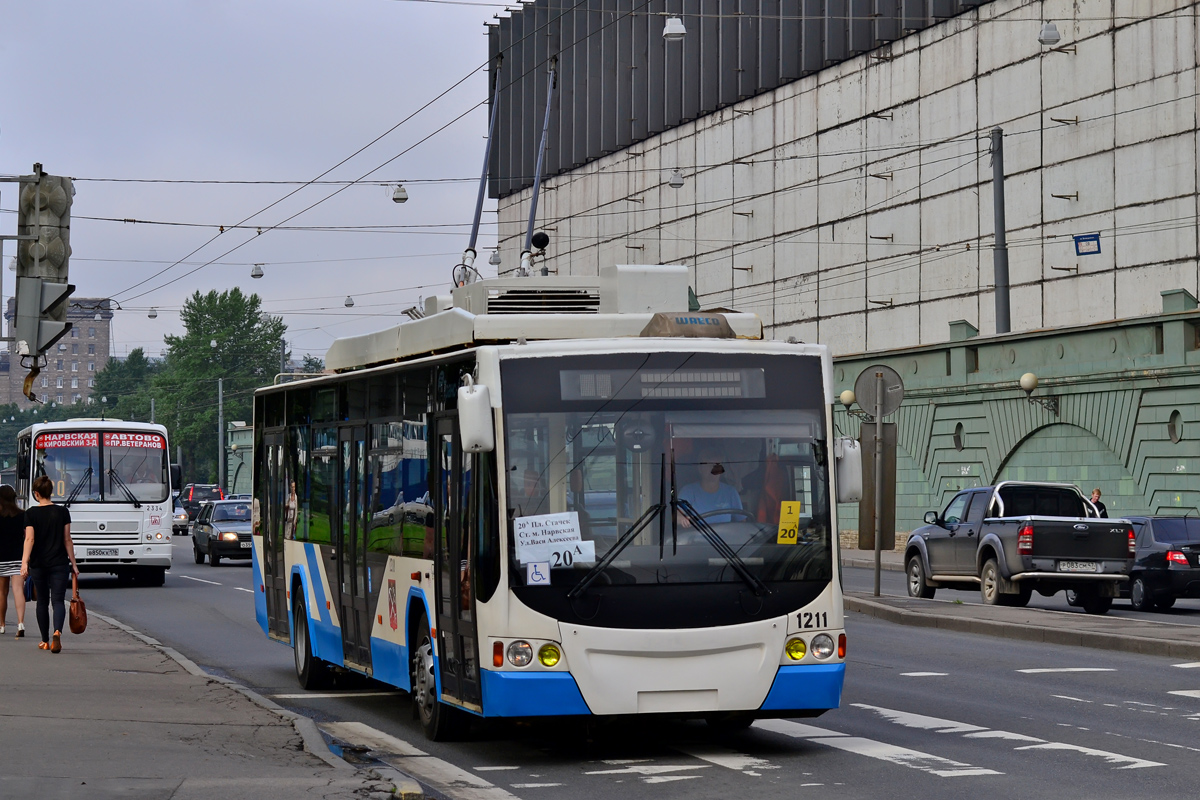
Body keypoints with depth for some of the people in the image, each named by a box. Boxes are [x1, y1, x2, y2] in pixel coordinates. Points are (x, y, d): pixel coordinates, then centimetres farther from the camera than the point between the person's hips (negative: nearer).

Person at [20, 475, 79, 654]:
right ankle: (57, 631, -30)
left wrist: (24, 562, -18)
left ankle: (45, 641, 19)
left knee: (42, 602, 13)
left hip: (38, 564, 0)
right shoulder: (62, 512, 0)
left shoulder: (31, 513, -3)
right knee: (58, 600, -2)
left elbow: (30, 539, -13)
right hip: (59, 563, 0)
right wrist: (73, 563, 7)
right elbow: (67, 540, 2)